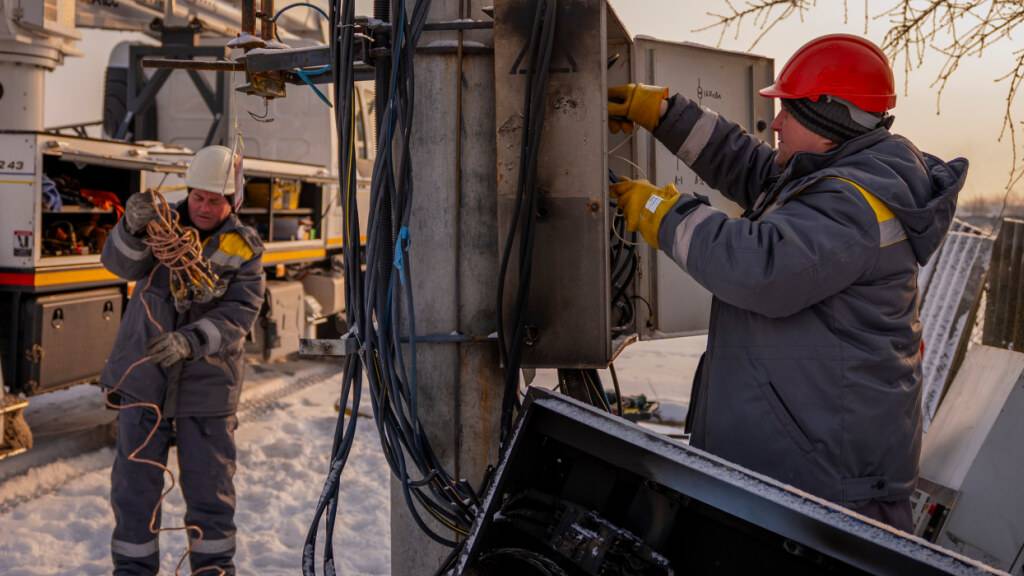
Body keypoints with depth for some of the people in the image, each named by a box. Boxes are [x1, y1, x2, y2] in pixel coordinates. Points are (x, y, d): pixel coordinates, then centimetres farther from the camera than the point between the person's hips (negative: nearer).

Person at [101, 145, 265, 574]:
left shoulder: (245, 248, -3)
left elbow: (238, 314, -14)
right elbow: (121, 263, -17)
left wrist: (190, 340, -31)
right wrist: (134, 227, -39)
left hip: (207, 384, -1)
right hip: (144, 377, 1)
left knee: (210, 487, 8)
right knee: (135, 483, 8)